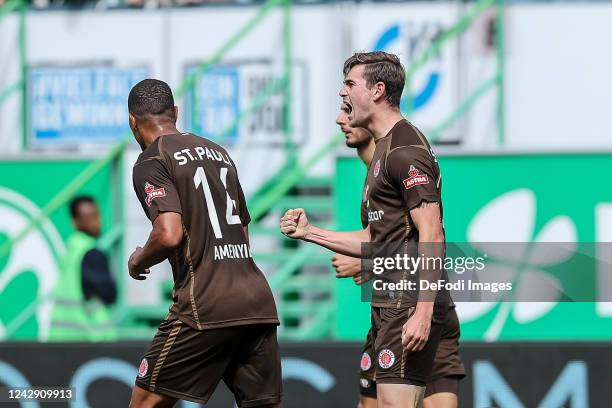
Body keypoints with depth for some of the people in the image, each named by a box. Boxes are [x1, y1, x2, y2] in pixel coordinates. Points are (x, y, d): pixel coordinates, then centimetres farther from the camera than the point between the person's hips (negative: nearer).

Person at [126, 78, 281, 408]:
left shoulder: (152, 162, -2)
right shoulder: (218, 152, 21)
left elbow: (169, 235, -15)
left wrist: (138, 262, 3)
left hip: (205, 307, -7)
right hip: (258, 302, 7)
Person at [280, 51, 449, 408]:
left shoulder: (405, 151, -13)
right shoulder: (384, 150, 21)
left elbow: (432, 236, -20)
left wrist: (423, 312, -26)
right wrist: (309, 232, 18)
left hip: (409, 306, -11)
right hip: (390, 304, 11)